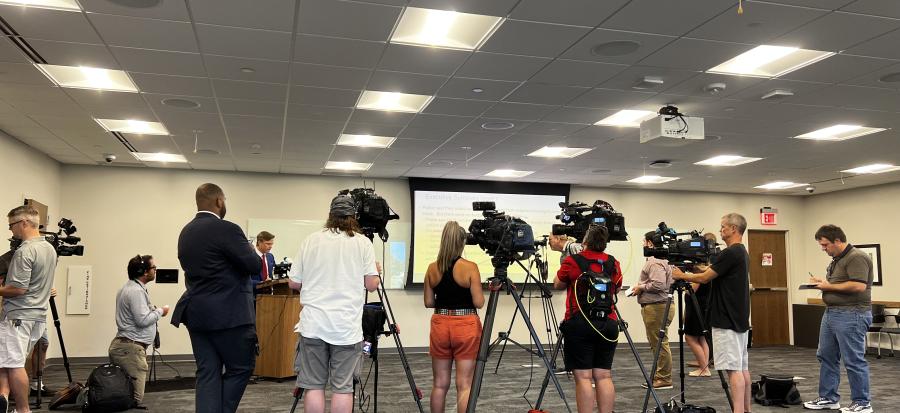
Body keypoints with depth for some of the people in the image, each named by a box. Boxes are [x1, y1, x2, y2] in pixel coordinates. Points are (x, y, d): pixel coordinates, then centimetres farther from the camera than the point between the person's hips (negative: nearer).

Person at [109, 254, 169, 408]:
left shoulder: (127, 288, 17)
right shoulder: (136, 291, -16)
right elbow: (143, 320, -21)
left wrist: (153, 310, 18)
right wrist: (160, 311, -6)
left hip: (121, 345, 11)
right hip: (131, 348, -11)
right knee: (135, 399, -11)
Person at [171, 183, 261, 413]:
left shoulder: (185, 232, 11)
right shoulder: (226, 229, -15)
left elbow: (192, 268, 17)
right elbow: (255, 266, -15)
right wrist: (249, 252, 6)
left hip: (196, 313, 8)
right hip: (228, 314, -8)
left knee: (207, 373, 8)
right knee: (241, 368, 5)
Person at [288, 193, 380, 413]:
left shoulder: (310, 240, 6)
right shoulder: (362, 242, 0)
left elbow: (294, 282, 9)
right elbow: (371, 284, -2)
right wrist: (378, 272, 19)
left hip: (313, 323, 2)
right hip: (347, 325, -1)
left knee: (314, 385, 7)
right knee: (343, 387, 3)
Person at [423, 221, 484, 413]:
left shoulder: (432, 268, 1)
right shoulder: (470, 267, -10)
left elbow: (428, 302, 5)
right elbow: (478, 303, -11)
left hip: (440, 325, 4)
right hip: (466, 326, -4)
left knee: (440, 383, 13)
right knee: (464, 385, 0)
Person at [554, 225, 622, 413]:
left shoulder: (572, 261, -4)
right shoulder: (614, 264, 7)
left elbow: (557, 285, 12)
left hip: (580, 323, -4)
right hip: (608, 323, 4)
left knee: (583, 376, -3)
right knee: (603, 375, 8)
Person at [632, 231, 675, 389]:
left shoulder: (655, 262, -15)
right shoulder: (661, 259, 19)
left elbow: (658, 285, -25)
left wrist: (641, 287, -11)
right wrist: (641, 286, 16)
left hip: (657, 308, -11)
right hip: (656, 306, 11)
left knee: (659, 344, -6)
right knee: (656, 344, 14)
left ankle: (664, 379, -2)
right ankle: (659, 377, 20)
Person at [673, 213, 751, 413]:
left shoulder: (730, 253, -17)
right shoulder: (742, 253, 15)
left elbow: (704, 278, -14)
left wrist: (682, 275, 2)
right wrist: (691, 273, 19)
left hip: (727, 322, -10)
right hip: (739, 319, 10)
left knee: (734, 368, -9)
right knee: (742, 367, 12)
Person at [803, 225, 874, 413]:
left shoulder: (856, 258, -15)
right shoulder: (837, 259, 17)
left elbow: (859, 286, -26)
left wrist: (829, 286, -17)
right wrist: (822, 282, 8)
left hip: (851, 315, -11)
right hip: (831, 313, 11)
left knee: (854, 360, -3)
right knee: (826, 357, 13)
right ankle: (828, 398, 22)